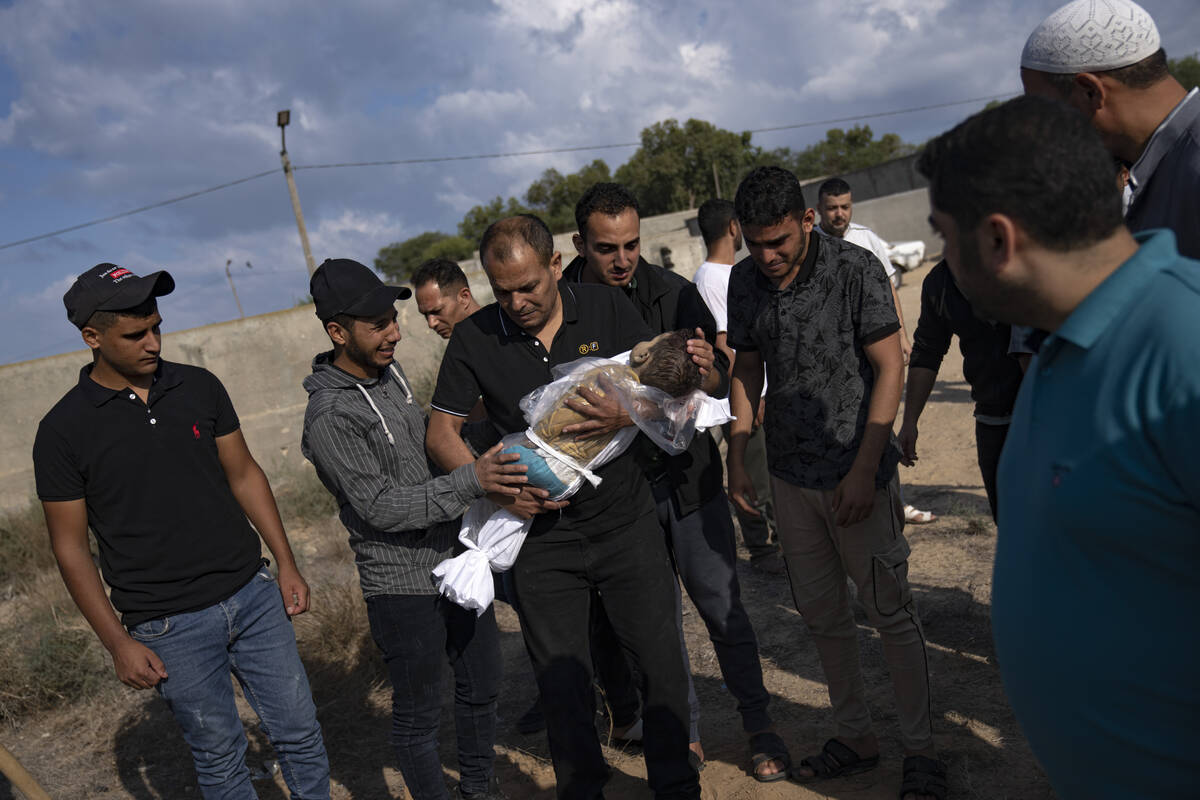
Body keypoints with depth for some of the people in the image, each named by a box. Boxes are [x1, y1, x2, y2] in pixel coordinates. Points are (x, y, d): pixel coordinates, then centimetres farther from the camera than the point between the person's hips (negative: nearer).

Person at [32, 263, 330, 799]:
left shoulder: (199, 387, 1)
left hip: (253, 594, 3)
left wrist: (287, 565, 4)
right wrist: (118, 643, -6)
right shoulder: (63, 430, -8)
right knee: (220, 756, 11)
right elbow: (70, 547, -3)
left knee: (300, 734, 11)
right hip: (169, 626, -3)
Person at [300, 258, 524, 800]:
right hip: (403, 587, -8)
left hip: (456, 561, 8)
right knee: (419, 713, 9)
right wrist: (471, 482, -29)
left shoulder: (389, 371, 5)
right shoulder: (329, 416, -21)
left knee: (481, 685, 20)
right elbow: (381, 507, -23)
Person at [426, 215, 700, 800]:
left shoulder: (604, 307, -3)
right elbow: (440, 433, -1)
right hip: (542, 534, 0)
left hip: (626, 519, 1)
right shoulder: (474, 339, -5)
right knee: (562, 681, 9)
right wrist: (496, 488, -17)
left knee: (661, 663, 9)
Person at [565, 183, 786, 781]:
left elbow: (721, 383, -6)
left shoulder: (672, 292, -5)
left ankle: (759, 725, 25)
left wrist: (704, 368, -28)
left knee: (722, 604, 8)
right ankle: (683, 728, 32)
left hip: (687, 476, 1)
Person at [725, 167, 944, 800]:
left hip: (857, 472, -5)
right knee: (821, 615, 14)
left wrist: (864, 470, -16)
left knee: (891, 614, 3)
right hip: (790, 475, 5)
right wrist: (737, 457, 7)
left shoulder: (854, 269, -12)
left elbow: (890, 368, -12)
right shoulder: (744, 281, 3)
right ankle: (854, 737, 30)